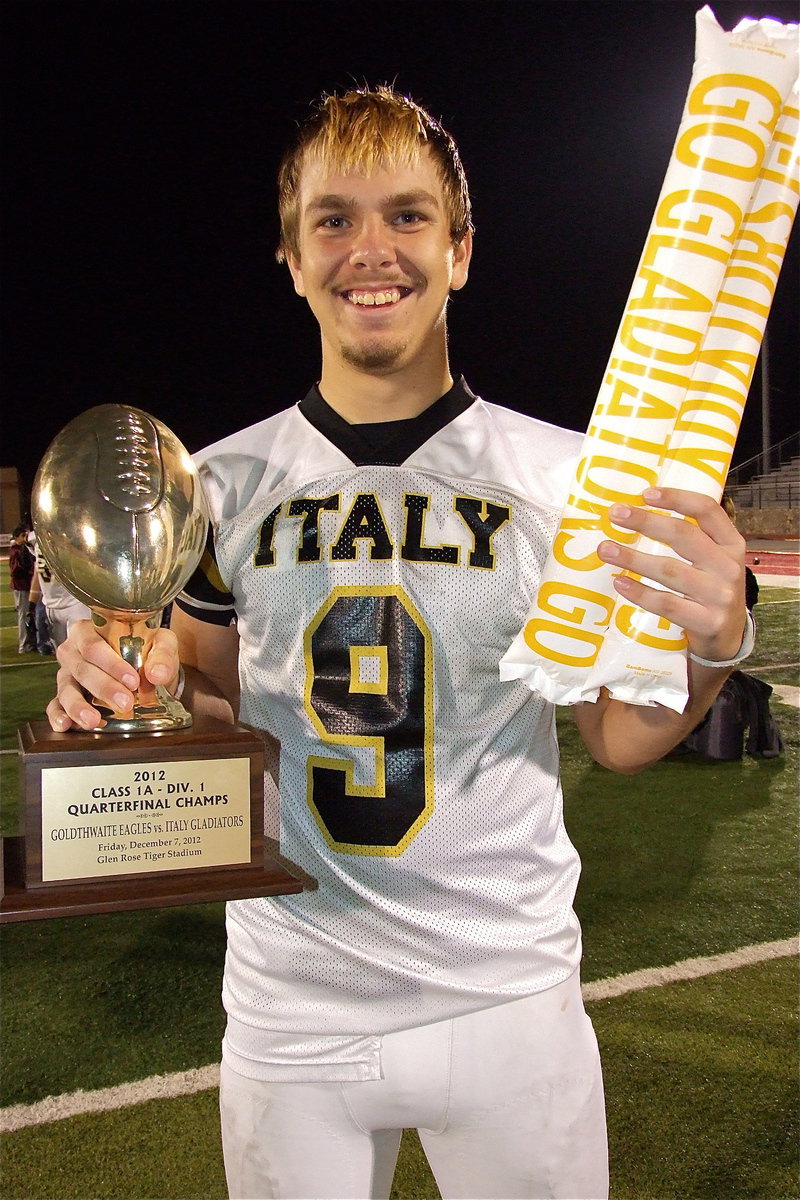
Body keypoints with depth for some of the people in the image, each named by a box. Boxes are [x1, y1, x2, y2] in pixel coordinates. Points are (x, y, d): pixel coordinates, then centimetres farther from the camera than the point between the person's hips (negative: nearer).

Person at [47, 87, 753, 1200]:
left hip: (512, 1000, -1)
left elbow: (618, 737, -1)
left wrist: (710, 644, -22)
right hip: (289, 1013, 2)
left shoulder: (565, 474, -7)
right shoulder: (224, 482, -2)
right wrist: (144, 685, -13)